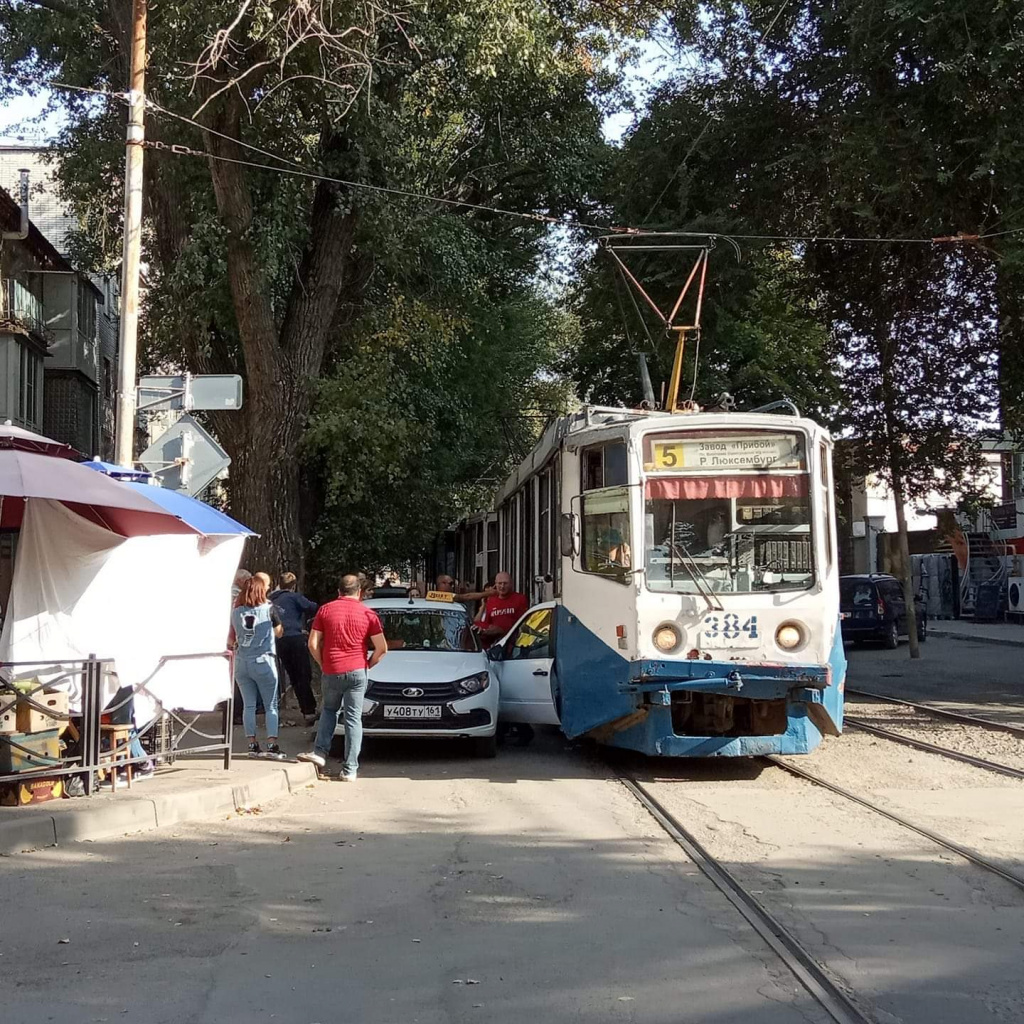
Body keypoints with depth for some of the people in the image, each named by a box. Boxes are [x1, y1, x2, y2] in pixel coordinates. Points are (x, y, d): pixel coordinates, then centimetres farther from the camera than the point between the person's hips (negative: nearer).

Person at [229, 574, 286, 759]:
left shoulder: (236, 611, 2)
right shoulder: (268, 609, -6)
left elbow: (232, 638, 12)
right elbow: (279, 632, 7)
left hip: (241, 663, 3)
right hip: (263, 661, -3)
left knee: (248, 705, 9)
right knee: (271, 706, 3)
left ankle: (252, 745, 10)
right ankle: (272, 745, -4)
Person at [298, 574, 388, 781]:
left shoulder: (325, 610, 4)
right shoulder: (368, 614, 1)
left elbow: (313, 643, 1)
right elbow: (382, 648, -2)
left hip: (331, 671, 1)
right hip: (356, 672, -1)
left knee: (328, 710, 24)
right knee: (353, 719, 3)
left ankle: (320, 752, 10)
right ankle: (350, 769, 2)